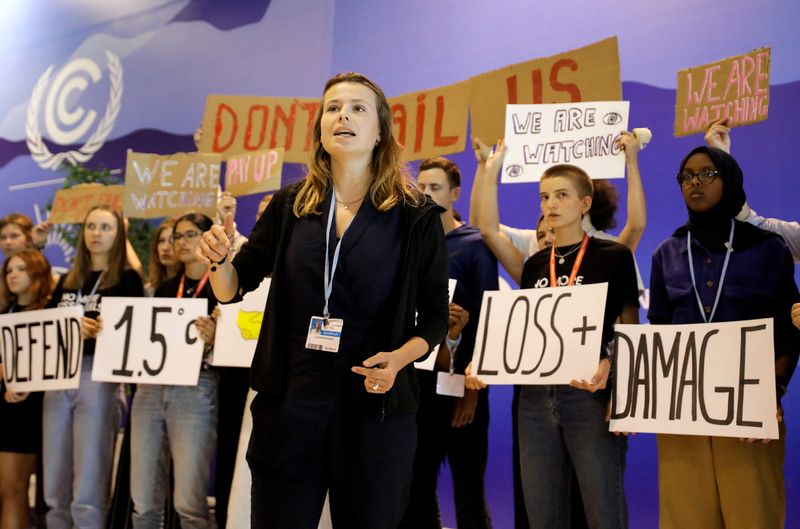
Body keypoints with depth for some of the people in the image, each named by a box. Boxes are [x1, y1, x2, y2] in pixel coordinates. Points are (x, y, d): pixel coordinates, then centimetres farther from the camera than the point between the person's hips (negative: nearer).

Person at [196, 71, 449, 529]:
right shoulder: (291, 205, 5)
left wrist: (399, 358, -17)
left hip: (376, 410, -1)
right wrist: (220, 259, -13)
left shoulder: (416, 217, -1)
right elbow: (233, 289, 9)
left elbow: (435, 318, 2)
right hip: (288, 405, 2)